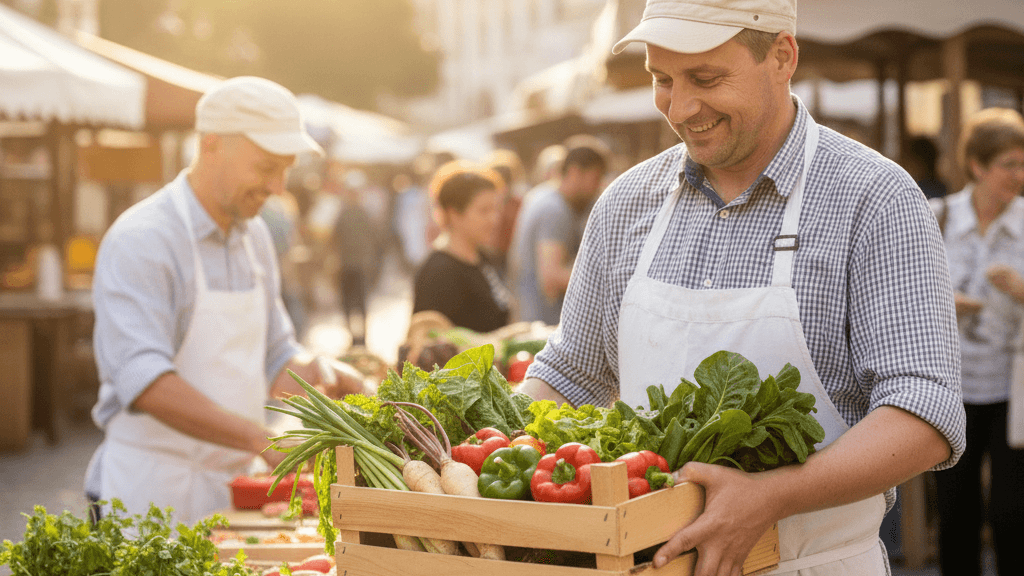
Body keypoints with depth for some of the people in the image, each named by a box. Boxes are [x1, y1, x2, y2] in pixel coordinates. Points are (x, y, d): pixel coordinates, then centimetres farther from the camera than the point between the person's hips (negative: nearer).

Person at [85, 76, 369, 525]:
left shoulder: (254, 236, 10)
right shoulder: (141, 240, -15)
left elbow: (275, 359, 18)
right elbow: (145, 381, -27)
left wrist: (317, 371, -5)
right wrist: (262, 439, -33)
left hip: (228, 491, 7)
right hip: (149, 495, -7)